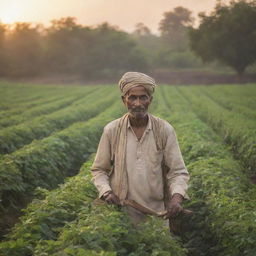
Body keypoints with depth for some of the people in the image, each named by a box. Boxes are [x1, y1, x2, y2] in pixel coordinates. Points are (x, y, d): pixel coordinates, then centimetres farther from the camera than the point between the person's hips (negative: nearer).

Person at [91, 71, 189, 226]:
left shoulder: (165, 130, -4)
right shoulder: (111, 131, -3)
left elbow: (178, 171, -3)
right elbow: (99, 169, 6)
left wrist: (177, 197, -21)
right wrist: (106, 191, -12)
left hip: (157, 213, 0)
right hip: (121, 213, 0)